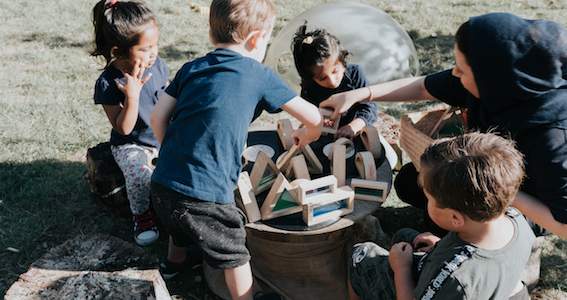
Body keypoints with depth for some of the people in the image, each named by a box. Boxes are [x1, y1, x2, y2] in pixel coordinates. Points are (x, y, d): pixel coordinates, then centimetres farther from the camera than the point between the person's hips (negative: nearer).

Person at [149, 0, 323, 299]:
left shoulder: (190, 69, 8)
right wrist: (308, 135, 22)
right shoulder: (259, 75, -4)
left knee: (180, 225, 37)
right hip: (206, 195, -6)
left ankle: (173, 258, 63)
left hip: (162, 182, 7)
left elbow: (158, 117, 8)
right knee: (234, 254, 16)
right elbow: (313, 117, -1)